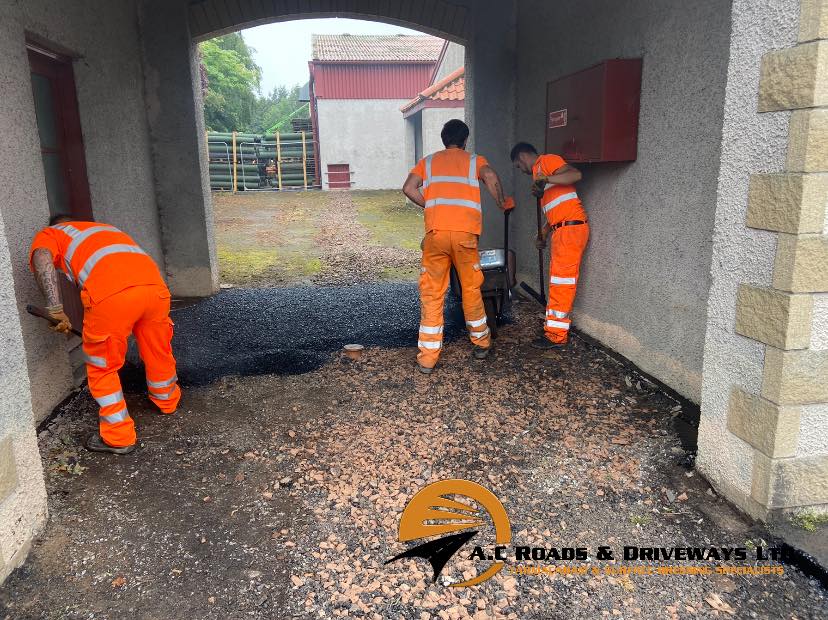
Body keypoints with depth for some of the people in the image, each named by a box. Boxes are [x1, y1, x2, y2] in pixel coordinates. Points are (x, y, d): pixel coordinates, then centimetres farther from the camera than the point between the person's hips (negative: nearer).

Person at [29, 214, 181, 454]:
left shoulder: (48, 234, 26)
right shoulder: (102, 228, 42)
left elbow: (42, 259, 0)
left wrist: (55, 309, -5)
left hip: (111, 294, -5)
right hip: (155, 284, 5)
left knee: (101, 367, 15)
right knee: (158, 351, 28)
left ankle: (119, 437, 23)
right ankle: (168, 401, 51)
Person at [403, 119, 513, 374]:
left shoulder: (428, 161, 21)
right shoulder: (474, 160, 16)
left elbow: (408, 188, 5)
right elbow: (490, 176, -7)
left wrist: (431, 206, 17)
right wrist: (502, 202, 7)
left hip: (435, 232, 1)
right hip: (465, 233, 0)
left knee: (431, 294, 5)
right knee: (471, 289, 16)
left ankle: (427, 357, 4)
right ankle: (481, 343, 31)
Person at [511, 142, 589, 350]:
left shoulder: (547, 161, -3)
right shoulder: (539, 171, 25)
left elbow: (575, 175, -21)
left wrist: (545, 180, -30)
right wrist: (543, 235, 21)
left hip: (571, 228, -10)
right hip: (562, 230, 10)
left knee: (562, 281, -7)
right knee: (558, 281, 15)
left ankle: (557, 336, -3)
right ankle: (555, 326, 24)